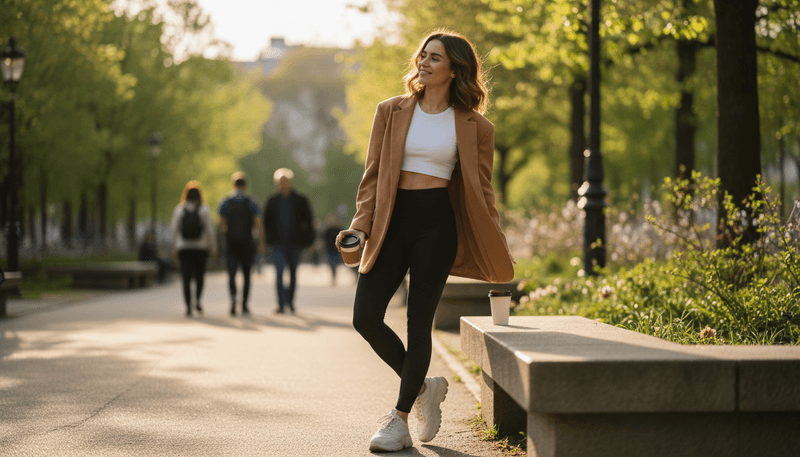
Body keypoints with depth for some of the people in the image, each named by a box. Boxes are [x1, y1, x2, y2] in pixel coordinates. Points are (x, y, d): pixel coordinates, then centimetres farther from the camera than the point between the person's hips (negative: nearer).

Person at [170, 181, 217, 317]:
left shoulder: (179, 210, 2)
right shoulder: (204, 210, -3)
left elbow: (174, 229, 2)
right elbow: (211, 230, -6)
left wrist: (174, 247, 9)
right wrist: (213, 247, 1)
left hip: (184, 249, 0)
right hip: (200, 248, 0)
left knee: (186, 278, 1)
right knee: (199, 276, 15)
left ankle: (188, 307, -9)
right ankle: (197, 300, -5)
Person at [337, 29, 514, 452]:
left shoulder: (473, 127, 4)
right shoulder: (390, 112, 9)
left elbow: (480, 191, 8)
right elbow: (372, 176, 9)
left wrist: (498, 256, 5)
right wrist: (361, 227, -4)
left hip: (436, 223, -2)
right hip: (391, 221, 3)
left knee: (419, 323, -1)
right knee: (365, 316, -6)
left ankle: (400, 417, 14)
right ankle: (422, 386, 18)